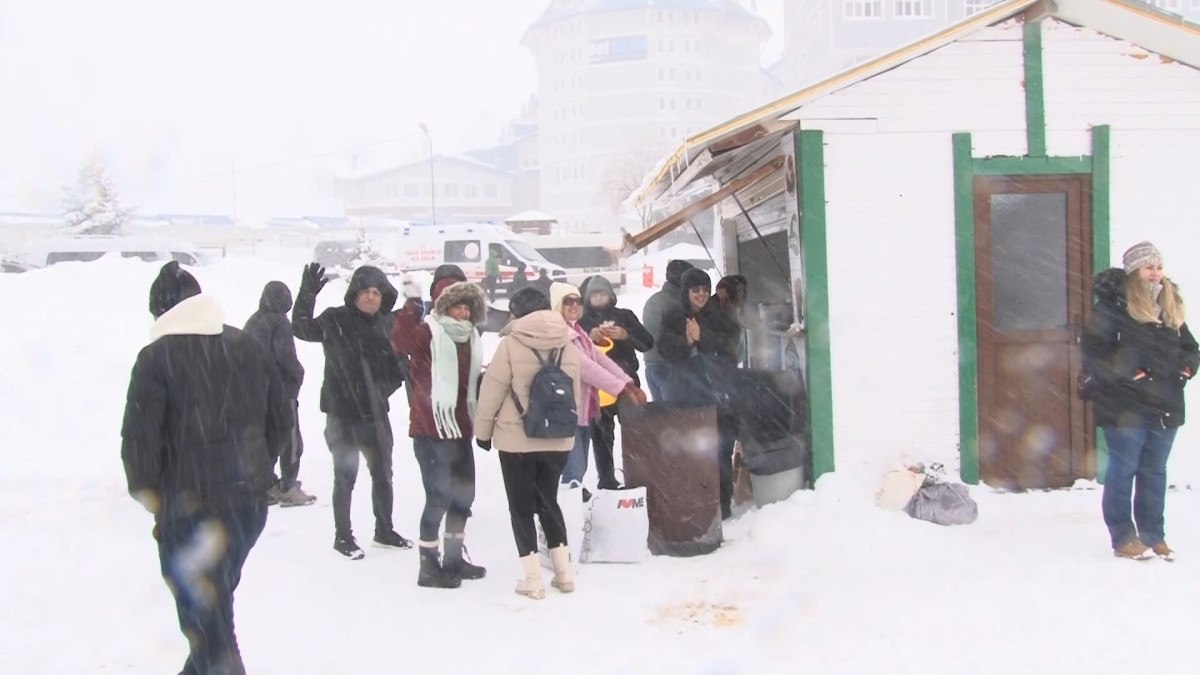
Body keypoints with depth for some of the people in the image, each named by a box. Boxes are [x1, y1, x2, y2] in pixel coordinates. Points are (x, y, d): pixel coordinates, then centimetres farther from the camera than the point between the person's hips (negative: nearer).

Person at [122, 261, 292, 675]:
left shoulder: (156, 357, -13)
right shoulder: (247, 347, 4)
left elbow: (139, 438, -14)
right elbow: (280, 420, 9)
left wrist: (148, 493, 2)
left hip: (189, 506, -6)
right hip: (250, 500, 6)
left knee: (203, 611, 5)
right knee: (216, 596, 26)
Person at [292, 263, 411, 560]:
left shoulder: (385, 324, 5)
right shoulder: (335, 320, -9)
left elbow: (395, 362, 16)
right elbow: (302, 329, -23)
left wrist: (388, 385, 0)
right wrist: (307, 294, -35)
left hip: (376, 412, 6)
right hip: (343, 413, -5)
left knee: (383, 474, 16)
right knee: (345, 476, 3)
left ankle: (384, 530, 32)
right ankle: (343, 536, 19)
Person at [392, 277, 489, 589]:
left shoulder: (469, 337, 13)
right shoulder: (429, 332, -10)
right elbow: (401, 341, -32)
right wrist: (411, 305, -38)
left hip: (459, 428, 8)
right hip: (431, 429, -8)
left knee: (464, 494, 16)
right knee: (439, 496, -6)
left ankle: (454, 557, 31)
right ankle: (429, 566, 7)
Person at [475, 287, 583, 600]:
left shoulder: (511, 343, -11)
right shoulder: (568, 345, 3)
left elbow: (492, 390, -8)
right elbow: (574, 391, 9)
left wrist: (483, 430, 3)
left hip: (516, 439, -4)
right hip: (558, 439, 5)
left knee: (521, 507, 7)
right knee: (549, 502, 19)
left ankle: (533, 579, 8)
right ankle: (564, 572, 19)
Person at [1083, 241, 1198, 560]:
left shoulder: (1172, 308, 13)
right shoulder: (1114, 307, -9)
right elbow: (1094, 352, -14)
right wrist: (1129, 374, -19)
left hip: (1165, 406, 6)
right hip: (1124, 406, -6)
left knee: (1155, 471, 13)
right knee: (1123, 470, 0)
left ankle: (1154, 535, 23)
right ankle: (1123, 538, 10)